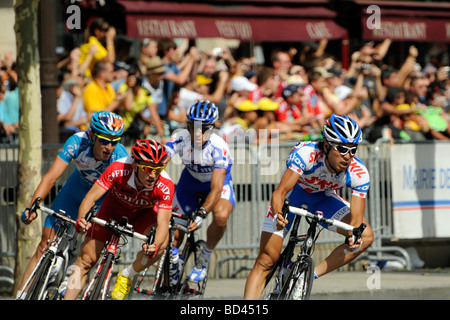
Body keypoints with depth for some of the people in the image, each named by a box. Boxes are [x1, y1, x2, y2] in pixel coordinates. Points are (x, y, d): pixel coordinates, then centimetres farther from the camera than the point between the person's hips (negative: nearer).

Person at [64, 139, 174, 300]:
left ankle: (126, 276, -6)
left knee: (162, 243, -30)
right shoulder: (118, 170, -36)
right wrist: (81, 219, -54)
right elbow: (90, 197, -33)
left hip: (143, 214, 0)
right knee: (87, 259, -9)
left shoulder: (165, 186, -35)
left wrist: (155, 246, -57)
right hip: (114, 208, 0)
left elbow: (163, 223, -36)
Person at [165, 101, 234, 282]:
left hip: (219, 180, -3)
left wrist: (201, 213, -52)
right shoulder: (180, 138, -29)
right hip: (191, 179, 3)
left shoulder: (219, 147, -36)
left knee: (221, 216, -32)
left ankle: (204, 259, -7)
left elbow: (216, 189, -40)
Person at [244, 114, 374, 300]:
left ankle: (311, 274, -12)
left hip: (322, 198, 3)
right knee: (266, 261, -12)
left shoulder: (359, 174, -27)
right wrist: (279, 214, -62)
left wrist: (354, 236, -50)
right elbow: (280, 192, -42)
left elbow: (356, 218, -28)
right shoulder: (306, 154, -37)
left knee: (365, 237, -18)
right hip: (293, 192, -3)